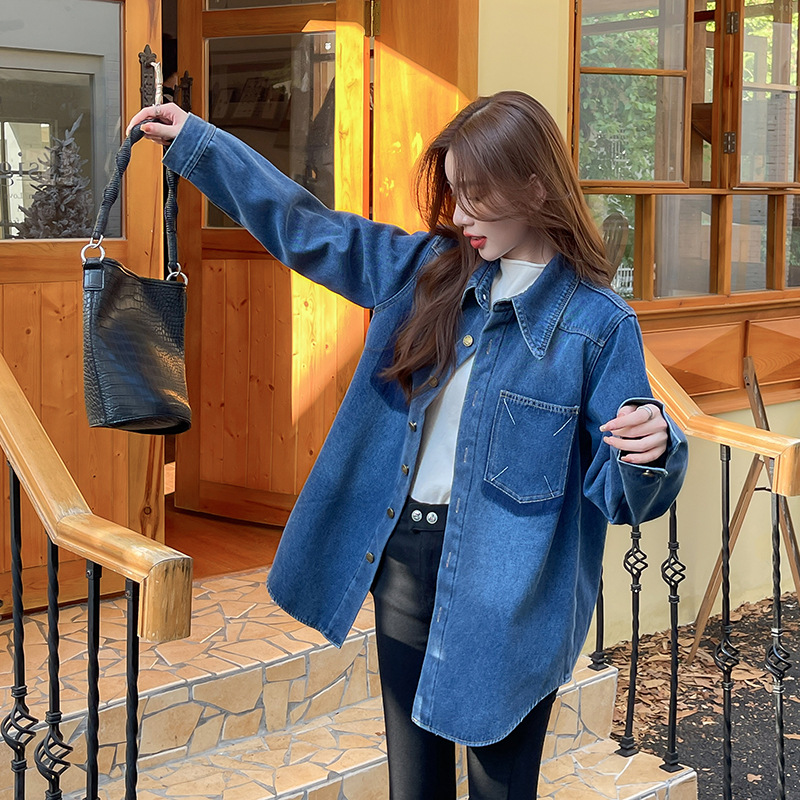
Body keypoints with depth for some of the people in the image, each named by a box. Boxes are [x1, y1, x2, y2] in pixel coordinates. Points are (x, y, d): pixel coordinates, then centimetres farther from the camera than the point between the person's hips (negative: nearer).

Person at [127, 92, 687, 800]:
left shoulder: (597, 323, -11)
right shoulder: (425, 269, 4)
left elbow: (624, 497, -9)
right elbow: (304, 226, 11)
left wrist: (651, 449, -32)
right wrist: (193, 140, 10)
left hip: (503, 589, -5)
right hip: (403, 558, 5)